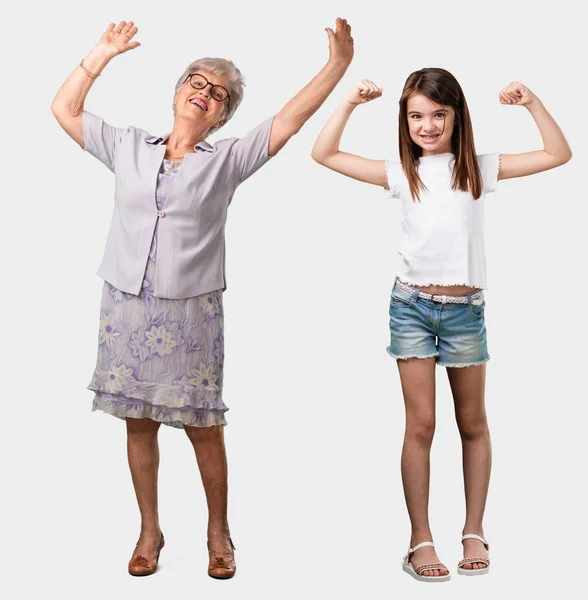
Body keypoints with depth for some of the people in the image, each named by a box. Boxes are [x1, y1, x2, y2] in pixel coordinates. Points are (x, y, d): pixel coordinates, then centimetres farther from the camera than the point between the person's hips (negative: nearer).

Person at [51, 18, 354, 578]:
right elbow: (63, 109, 14)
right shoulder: (128, 147, 9)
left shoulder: (227, 160, 4)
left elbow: (290, 118, -2)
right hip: (126, 308, 2)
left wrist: (338, 64, -8)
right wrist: (101, 54, 10)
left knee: (202, 426, 4)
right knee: (139, 423, 10)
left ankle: (218, 531, 23)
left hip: (191, 312, -2)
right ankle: (150, 531, 26)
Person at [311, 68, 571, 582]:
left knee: (473, 424, 11)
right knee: (421, 425, -1)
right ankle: (420, 541, 8)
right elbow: (324, 154, 0)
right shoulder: (402, 174, 2)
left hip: (465, 308, 1)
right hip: (413, 305, -1)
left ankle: (474, 532, 24)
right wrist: (350, 103, -8)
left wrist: (532, 102, -8)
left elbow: (559, 154, 1)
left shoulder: (479, 170, 2)